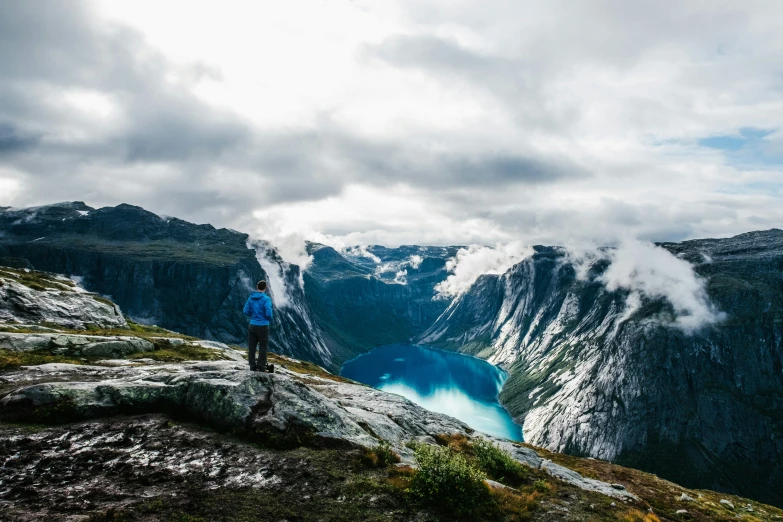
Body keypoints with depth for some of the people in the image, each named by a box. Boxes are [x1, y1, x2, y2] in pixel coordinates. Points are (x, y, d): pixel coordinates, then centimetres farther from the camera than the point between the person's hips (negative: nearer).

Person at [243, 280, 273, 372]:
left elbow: (245, 311, 1)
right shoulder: (266, 299, -13)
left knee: (251, 347, 10)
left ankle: (253, 366, 15)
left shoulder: (251, 298, 3)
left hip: (252, 326, 5)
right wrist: (270, 319, 4)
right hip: (263, 326, -5)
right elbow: (268, 314, -18)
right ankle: (261, 367, 8)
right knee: (263, 347, 5)